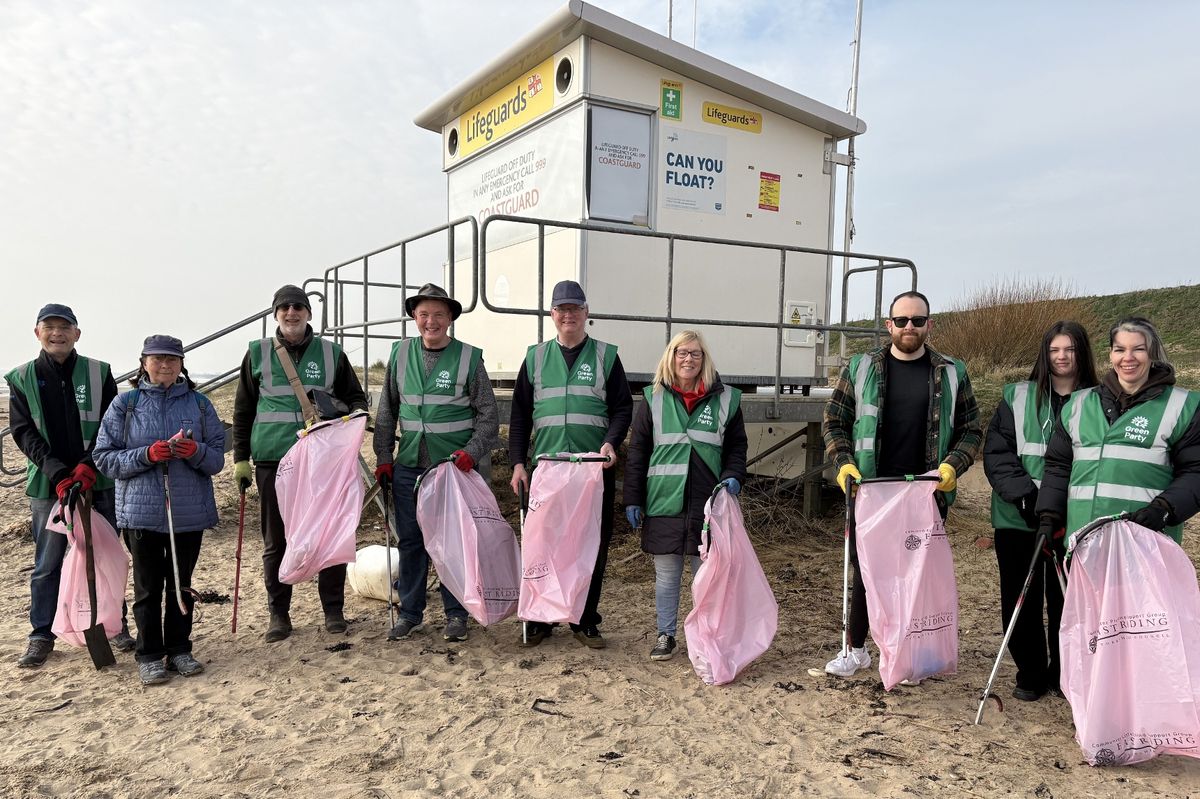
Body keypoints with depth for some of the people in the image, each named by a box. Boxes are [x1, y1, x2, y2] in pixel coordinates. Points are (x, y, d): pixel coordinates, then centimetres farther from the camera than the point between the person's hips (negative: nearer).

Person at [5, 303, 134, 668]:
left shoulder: (98, 373, 1)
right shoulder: (22, 378, 4)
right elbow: (23, 432, -2)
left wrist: (88, 465, -13)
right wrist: (57, 473, -14)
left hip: (97, 482, 0)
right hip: (47, 485, 0)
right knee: (47, 565, 7)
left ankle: (116, 626, 21)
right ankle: (41, 636, 20)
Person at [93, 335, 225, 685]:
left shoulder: (199, 403, 6)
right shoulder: (125, 404, 3)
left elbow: (218, 457, 6)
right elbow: (105, 457, 0)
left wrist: (196, 452, -16)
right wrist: (147, 455, -16)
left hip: (190, 511, 1)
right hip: (142, 510, -1)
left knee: (181, 584, 10)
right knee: (148, 585, 6)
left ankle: (179, 649, 22)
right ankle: (149, 656, 17)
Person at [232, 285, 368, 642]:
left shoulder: (331, 353, 7)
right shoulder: (258, 353, 7)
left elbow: (355, 396, 15)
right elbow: (243, 410, 11)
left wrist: (353, 415, -8)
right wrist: (241, 458, 7)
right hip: (272, 459, 0)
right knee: (275, 540, 6)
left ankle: (333, 609, 17)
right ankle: (279, 614, 19)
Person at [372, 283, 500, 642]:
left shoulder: (469, 358, -2)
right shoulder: (400, 354, 6)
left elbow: (488, 415, -1)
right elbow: (387, 411, 13)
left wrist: (471, 452, -14)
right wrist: (383, 458, 8)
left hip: (455, 466, -3)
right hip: (409, 466, 3)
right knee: (410, 539, 9)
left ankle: (456, 613, 18)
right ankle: (410, 612, 23)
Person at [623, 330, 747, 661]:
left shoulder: (725, 399, 5)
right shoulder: (653, 398, 4)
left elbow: (736, 447, 11)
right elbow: (637, 453, 5)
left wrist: (733, 476, -8)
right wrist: (632, 500, 2)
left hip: (708, 504, 0)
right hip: (664, 502, 0)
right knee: (666, 575, 11)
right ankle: (665, 635, 25)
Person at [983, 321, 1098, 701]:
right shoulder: (1017, 398, 4)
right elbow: (996, 453, -1)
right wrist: (1025, 494, -15)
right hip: (1018, 517, 1)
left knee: (1066, 599, 7)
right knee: (1020, 598, 8)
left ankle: (1063, 673, 27)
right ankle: (1030, 673, 25)